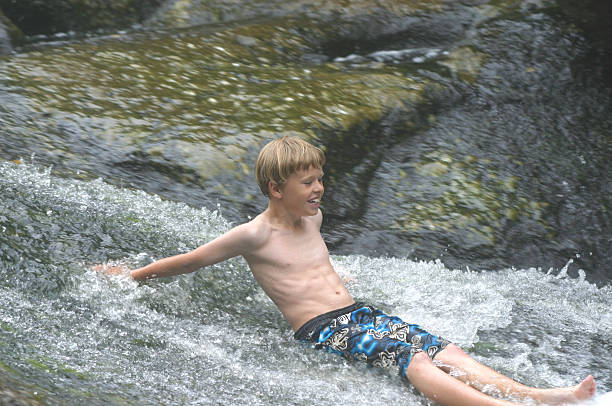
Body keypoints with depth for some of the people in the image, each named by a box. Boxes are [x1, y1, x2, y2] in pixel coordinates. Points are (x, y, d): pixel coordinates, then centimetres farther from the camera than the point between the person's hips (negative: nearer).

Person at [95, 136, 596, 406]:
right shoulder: (254, 236, -5)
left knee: (446, 350, -15)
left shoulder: (312, 218, 18)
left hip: (361, 313, 8)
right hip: (324, 331, -8)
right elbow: (191, 260, 2)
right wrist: (131, 276, 8)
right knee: (410, 357, -31)